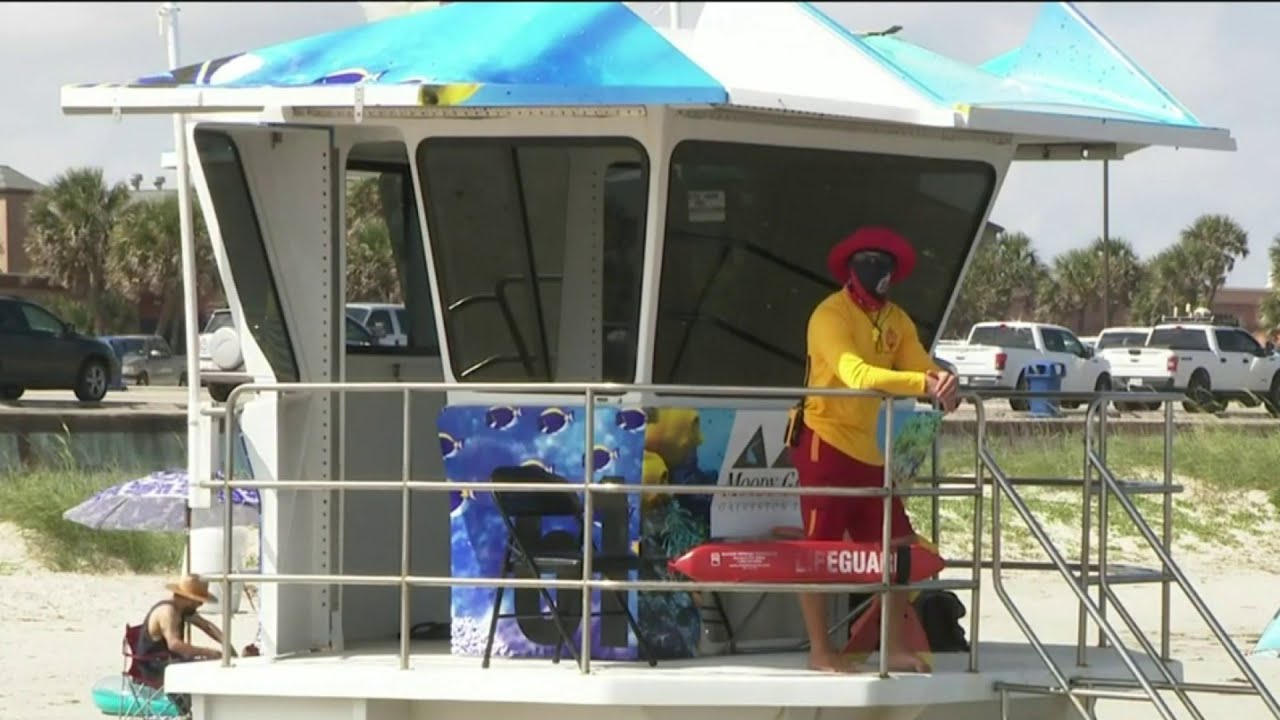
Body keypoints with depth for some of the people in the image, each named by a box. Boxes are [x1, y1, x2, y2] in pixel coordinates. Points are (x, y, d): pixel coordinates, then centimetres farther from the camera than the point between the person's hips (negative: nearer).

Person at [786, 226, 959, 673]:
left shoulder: (896, 321, 11)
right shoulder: (830, 316, -13)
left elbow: (920, 365, -3)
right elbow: (858, 375, -28)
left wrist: (942, 384, -28)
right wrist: (924, 384, -38)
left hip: (869, 447, 8)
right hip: (825, 440, -8)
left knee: (895, 545, 7)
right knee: (820, 548, -3)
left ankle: (895, 648, 16)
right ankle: (820, 652, 4)